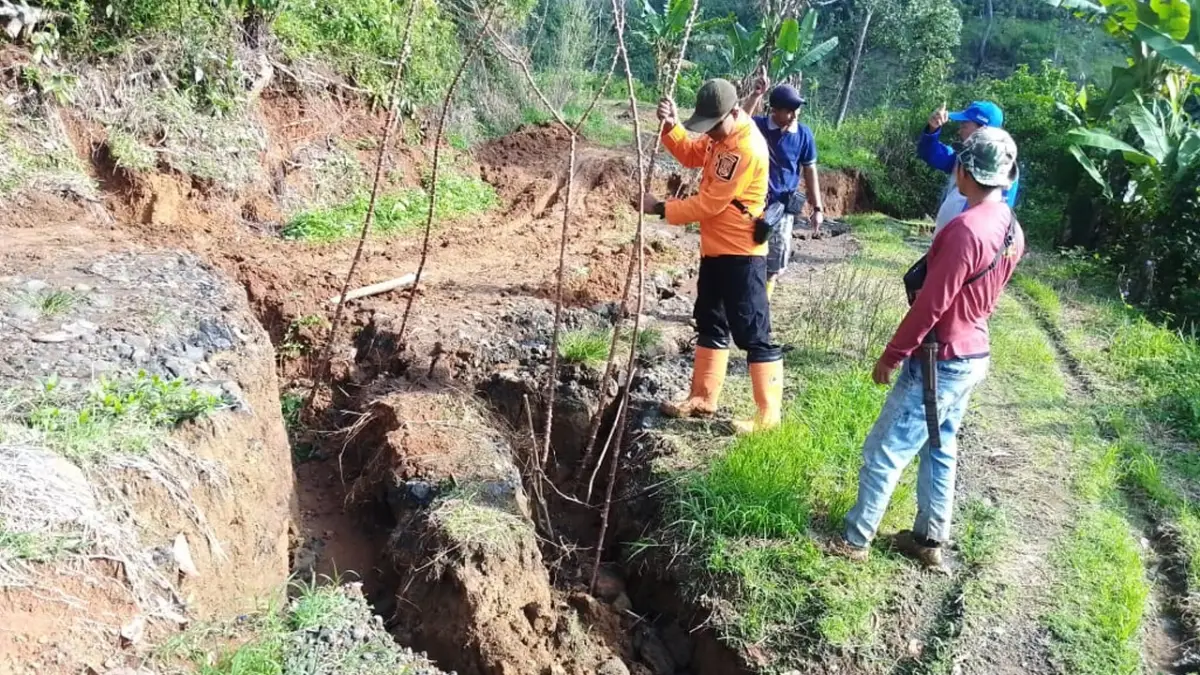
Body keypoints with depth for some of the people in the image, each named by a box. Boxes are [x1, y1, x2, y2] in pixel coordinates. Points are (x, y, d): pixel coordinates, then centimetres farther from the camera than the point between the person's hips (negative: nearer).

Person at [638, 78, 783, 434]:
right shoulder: (722, 135, 6)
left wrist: (662, 209, -14)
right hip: (715, 249, 10)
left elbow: (708, 204, -23)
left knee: (752, 333, -6)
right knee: (710, 323, 17)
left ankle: (768, 414, 2)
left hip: (741, 254, -10)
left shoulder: (747, 150, -24)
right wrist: (671, 126, 1)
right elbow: (691, 154, 20)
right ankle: (703, 399, 29)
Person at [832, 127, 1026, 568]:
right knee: (939, 450, 18)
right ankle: (930, 540, 28)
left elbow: (930, 304, -22)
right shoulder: (1012, 230, 3)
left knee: (883, 451, 2)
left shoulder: (965, 229, -25)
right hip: (973, 356, 9)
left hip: (940, 361, -9)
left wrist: (892, 355, -14)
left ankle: (855, 539, 12)